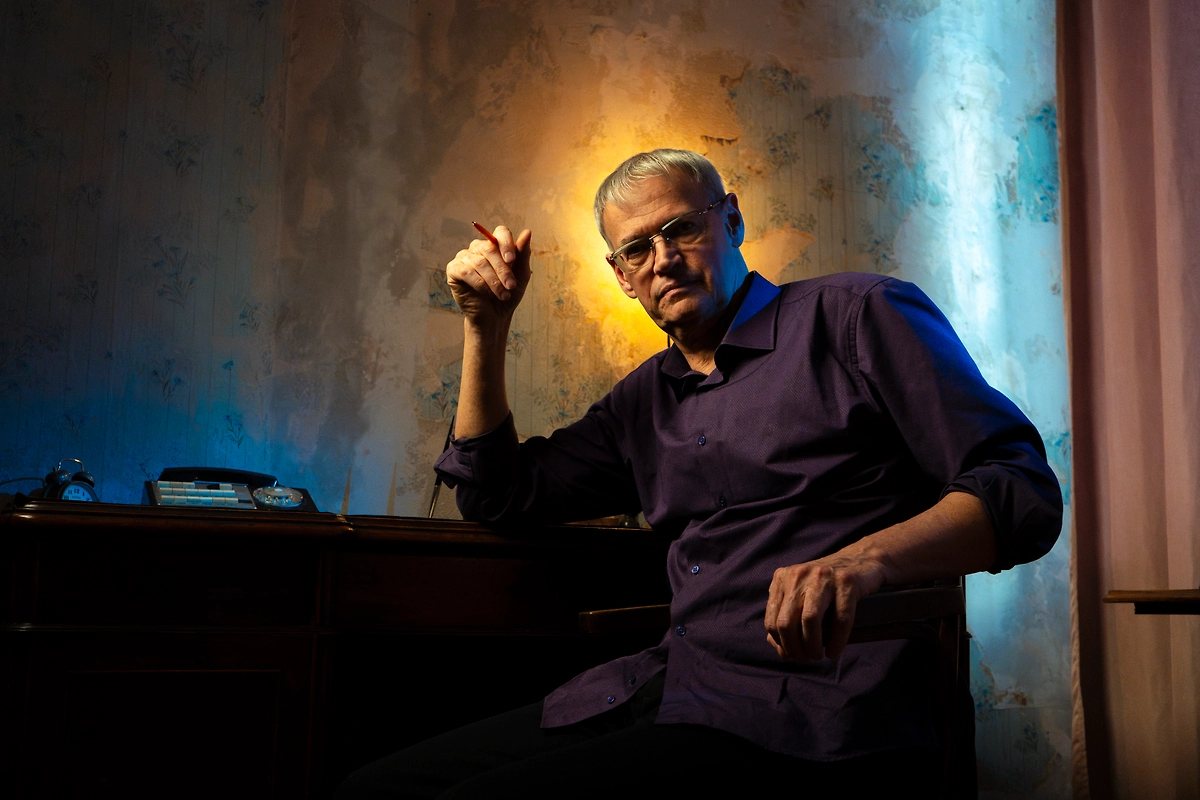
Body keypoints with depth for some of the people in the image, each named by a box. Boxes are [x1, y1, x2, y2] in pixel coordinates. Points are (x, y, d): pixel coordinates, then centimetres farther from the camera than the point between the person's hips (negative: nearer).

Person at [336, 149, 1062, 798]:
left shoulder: (858, 315, 1)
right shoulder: (646, 400, 22)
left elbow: (1025, 490, -6)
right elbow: (499, 494, 27)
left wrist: (864, 561, -26)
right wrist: (486, 327, 17)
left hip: (806, 721, -6)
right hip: (668, 690, 7)